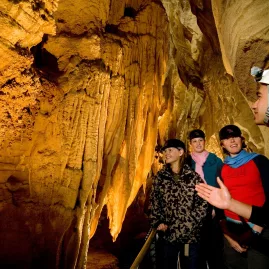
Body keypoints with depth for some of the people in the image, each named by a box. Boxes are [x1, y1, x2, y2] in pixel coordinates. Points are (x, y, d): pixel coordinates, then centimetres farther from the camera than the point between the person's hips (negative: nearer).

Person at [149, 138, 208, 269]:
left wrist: (189, 223, -13)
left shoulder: (194, 177, 0)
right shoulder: (160, 177, 5)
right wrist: (158, 222, -8)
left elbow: (203, 203, -4)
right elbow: (154, 202, 4)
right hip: (168, 235, 2)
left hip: (191, 235, -1)